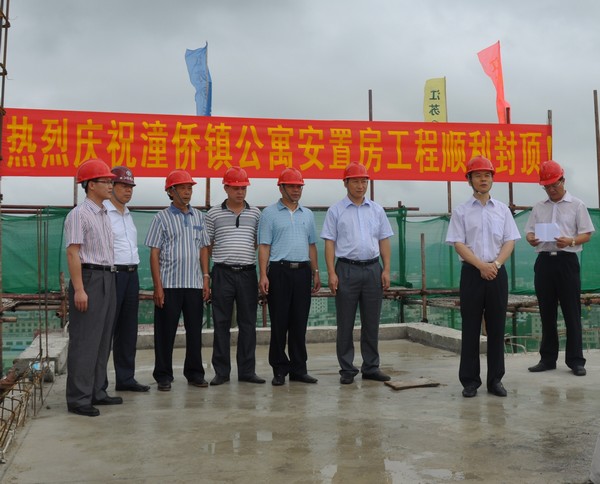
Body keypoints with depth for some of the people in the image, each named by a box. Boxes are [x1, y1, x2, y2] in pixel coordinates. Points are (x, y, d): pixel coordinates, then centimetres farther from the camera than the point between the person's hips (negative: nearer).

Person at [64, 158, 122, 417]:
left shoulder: (104, 215, 16)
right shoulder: (79, 214, -10)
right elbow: (72, 253, -16)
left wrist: (109, 279, 14)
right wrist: (79, 289, -21)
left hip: (108, 279, 9)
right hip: (89, 278, -9)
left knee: (103, 339, 13)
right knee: (84, 341, -5)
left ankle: (96, 391, 22)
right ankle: (78, 398, 1)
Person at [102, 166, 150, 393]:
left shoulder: (127, 214, 18)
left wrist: (133, 272, 18)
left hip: (132, 274, 8)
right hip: (112, 274, -8)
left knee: (128, 330, 11)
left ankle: (125, 378, 19)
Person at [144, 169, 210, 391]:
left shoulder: (198, 216, 11)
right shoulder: (162, 217, -1)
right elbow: (154, 253, -3)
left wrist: (206, 277, 7)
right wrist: (158, 286, -9)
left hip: (194, 284, 4)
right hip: (169, 284, -4)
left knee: (195, 330, 9)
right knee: (165, 332, 2)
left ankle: (194, 373, 20)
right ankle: (163, 375, 13)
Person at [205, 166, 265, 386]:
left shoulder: (255, 213, 9)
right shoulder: (214, 213, 4)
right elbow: (207, 246, 6)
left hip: (248, 273, 2)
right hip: (223, 273, -1)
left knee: (248, 323, 5)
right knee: (221, 323, 3)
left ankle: (247, 370, 14)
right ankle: (221, 371, 11)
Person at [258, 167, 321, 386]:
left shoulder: (307, 214, 15)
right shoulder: (270, 213, 1)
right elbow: (264, 246, -4)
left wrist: (316, 272, 12)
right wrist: (263, 275, -12)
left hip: (302, 271, 4)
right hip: (280, 271, -4)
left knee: (299, 323, 7)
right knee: (279, 323, 0)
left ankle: (298, 368, 14)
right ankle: (279, 369, 10)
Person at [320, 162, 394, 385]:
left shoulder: (377, 210, 11)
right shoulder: (336, 211, 2)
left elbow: (384, 241, 10)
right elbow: (329, 243, -2)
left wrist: (386, 269, 1)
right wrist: (332, 273, -10)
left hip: (373, 269, 3)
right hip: (347, 269, -3)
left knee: (371, 322, 8)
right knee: (345, 323, 2)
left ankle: (371, 367, 18)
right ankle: (347, 369, 11)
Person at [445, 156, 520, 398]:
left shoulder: (502, 209, 11)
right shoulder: (461, 211, 2)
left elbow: (510, 242, 6)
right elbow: (459, 244, -5)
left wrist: (495, 264, -10)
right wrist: (482, 266, -14)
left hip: (497, 272, 3)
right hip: (472, 272, -2)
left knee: (497, 327, 5)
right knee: (470, 328, 1)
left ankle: (495, 379, 14)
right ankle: (470, 380, 9)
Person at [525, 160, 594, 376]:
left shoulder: (576, 205, 3)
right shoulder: (538, 207, 14)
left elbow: (587, 234, 0)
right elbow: (529, 231, 13)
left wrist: (570, 241, -20)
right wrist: (531, 239, -10)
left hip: (567, 261, -4)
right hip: (544, 261, 4)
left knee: (572, 312, -2)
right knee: (546, 312, 8)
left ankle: (575, 360, 4)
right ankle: (548, 358, 15)